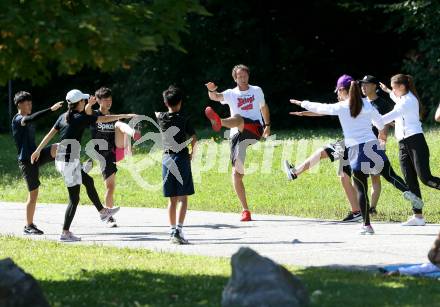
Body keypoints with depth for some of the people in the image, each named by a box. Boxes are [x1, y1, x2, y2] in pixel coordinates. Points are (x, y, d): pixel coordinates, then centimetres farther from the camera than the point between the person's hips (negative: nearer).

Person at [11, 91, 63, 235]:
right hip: (26, 161, -8)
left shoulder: (26, 120, 16)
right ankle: (28, 226, 7)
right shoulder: (18, 119, -13)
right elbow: (32, 118, -35)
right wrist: (51, 109, -42)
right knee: (33, 193, -4)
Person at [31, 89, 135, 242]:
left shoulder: (63, 117, 8)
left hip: (60, 159, 9)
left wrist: (38, 150, 22)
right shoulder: (80, 118, -12)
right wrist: (124, 116, -1)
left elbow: (49, 135, 13)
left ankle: (103, 211, 39)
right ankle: (65, 233, 1)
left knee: (88, 181, 25)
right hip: (70, 161, -9)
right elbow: (105, 119, -9)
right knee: (74, 199, -1)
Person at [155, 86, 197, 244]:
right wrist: (192, 153, 6)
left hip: (167, 158, 4)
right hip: (181, 158, -4)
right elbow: (193, 138, -9)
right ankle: (178, 231, -15)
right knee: (183, 197, -3)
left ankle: (172, 231, 11)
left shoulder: (161, 117, 4)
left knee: (172, 198, 11)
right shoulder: (183, 118, -7)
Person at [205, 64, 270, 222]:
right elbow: (215, 97, -11)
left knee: (237, 118, -35)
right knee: (236, 173, -5)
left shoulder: (257, 90, 14)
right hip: (238, 135, 2)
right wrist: (211, 91, -33)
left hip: (255, 129, -2)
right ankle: (245, 210, 2)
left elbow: (264, 107, 31)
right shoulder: (231, 94, 9)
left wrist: (267, 125, 26)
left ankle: (220, 122, -70)